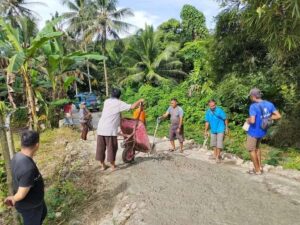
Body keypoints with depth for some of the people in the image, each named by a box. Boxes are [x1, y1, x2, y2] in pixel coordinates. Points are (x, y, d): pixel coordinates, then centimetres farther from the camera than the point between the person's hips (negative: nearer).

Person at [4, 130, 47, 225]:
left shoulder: (17, 157, -11)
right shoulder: (28, 168, -41)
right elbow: (21, 195, -30)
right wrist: (13, 199, -10)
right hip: (29, 205, -8)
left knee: (43, 213, 32)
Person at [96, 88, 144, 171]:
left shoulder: (106, 101, 14)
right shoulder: (119, 103, -3)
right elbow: (132, 107, -9)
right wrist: (140, 101, 5)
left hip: (101, 128, 6)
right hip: (110, 129, -6)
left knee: (100, 148, 13)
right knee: (112, 148, 7)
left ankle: (102, 165, 23)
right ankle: (113, 165, 18)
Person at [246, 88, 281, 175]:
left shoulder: (253, 106, -24)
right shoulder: (269, 104, -4)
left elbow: (252, 121, -33)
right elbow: (278, 116, -1)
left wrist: (248, 120, -11)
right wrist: (267, 118, 6)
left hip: (254, 132, -7)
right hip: (263, 131, 7)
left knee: (251, 150, 10)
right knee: (257, 147, 27)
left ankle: (257, 170, 19)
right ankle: (260, 166, 32)